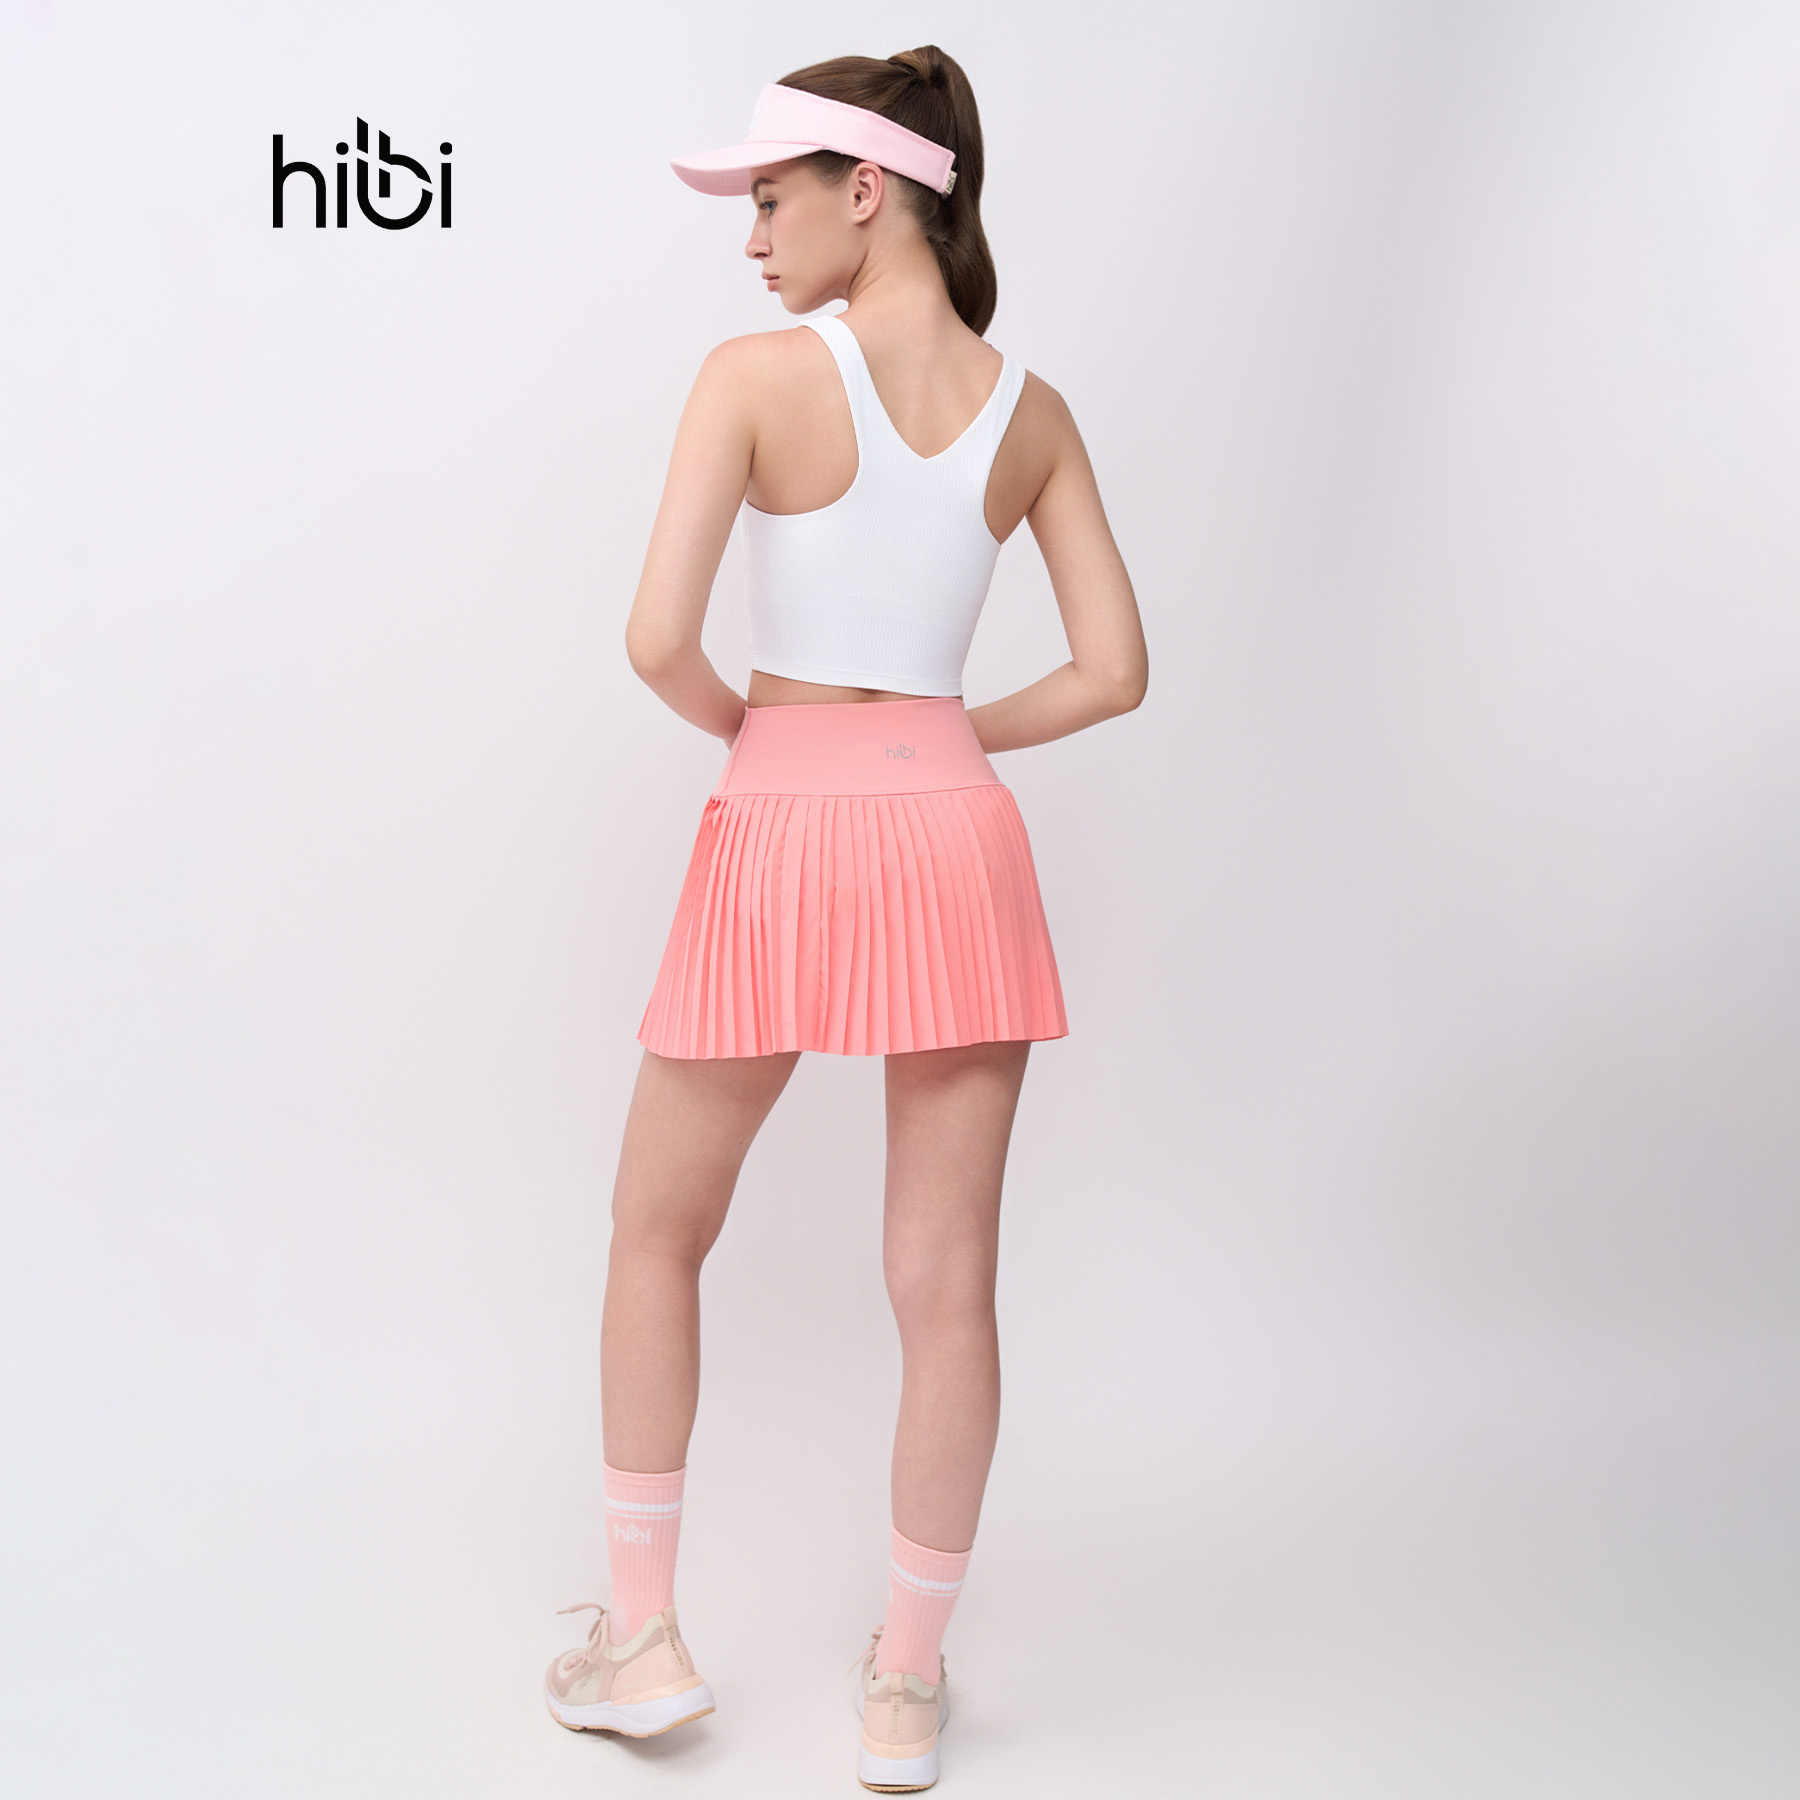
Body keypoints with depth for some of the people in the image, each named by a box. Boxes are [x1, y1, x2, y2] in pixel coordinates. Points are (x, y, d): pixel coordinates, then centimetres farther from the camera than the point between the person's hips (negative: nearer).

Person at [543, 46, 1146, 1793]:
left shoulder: (758, 374, -7)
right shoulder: (1032, 413, 6)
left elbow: (657, 641, -13)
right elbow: (1114, 671, 6)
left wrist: (747, 723, 7)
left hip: (785, 821, -3)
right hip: (956, 829, 3)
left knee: (657, 1235, 17)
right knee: (945, 1282, 8)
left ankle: (642, 1633, 24)